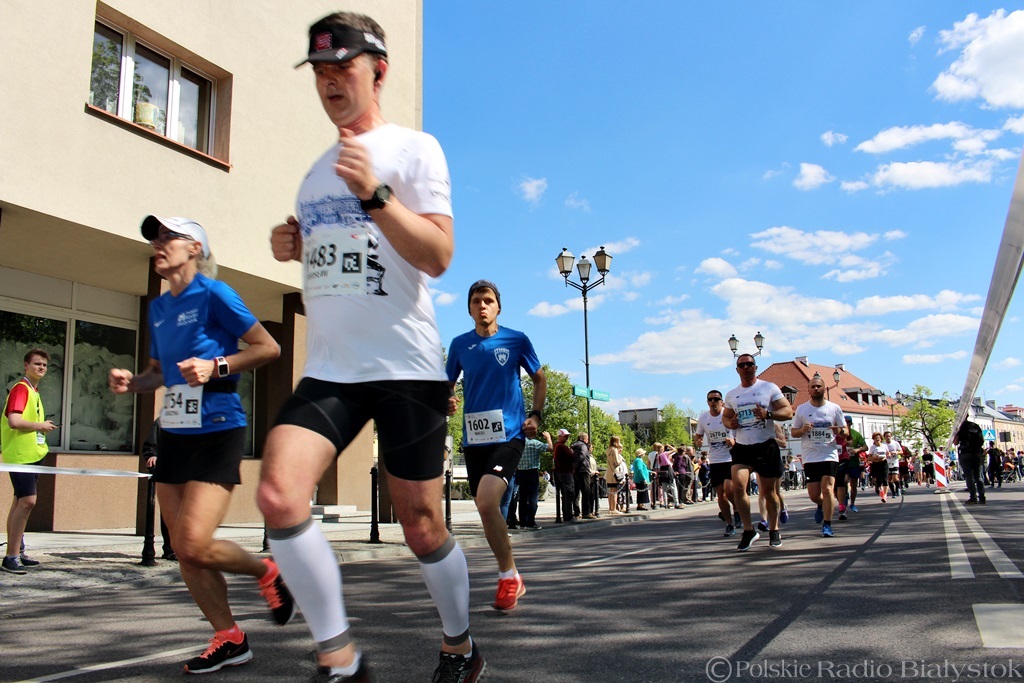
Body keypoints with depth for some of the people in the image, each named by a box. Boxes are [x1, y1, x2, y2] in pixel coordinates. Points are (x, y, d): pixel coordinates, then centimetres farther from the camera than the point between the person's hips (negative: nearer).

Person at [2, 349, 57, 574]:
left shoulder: (34, 391, 17)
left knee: (21, 502, 13)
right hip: (20, 455, -10)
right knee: (27, 501, -15)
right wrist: (40, 425, -12)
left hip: (32, 454, 10)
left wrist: (42, 427, 9)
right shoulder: (20, 388, -12)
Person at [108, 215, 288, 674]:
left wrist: (216, 366, -19)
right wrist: (131, 383, 3)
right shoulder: (157, 308, 13)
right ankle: (229, 639, 21)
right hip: (173, 433, 8)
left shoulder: (213, 294, -8)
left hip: (216, 431, -8)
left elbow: (268, 348, -7)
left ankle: (267, 571, 15)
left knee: (195, 547, -15)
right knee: (182, 552, 6)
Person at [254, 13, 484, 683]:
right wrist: (293, 247, 8)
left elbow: (437, 255, -11)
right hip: (329, 369, 5)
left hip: (406, 366, -5)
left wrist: (374, 193, -21)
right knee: (279, 496, -17)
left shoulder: (413, 148, -1)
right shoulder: (317, 170, 19)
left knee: (421, 526, 3)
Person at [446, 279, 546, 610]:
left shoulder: (517, 340, 0)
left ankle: (508, 575, -6)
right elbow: (447, 384, 17)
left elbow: (539, 379, 12)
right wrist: (446, 402, -5)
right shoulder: (459, 344, 7)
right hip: (473, 438, 4)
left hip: (509, 434, -4)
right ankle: (511, 579, 27)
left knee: (486, 501, -23)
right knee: (487, 510, 8)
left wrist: (535, 415, 0)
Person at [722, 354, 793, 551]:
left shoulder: (769, 388, 1)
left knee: (769, 491, 5)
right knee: (738, 486, -15)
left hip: (766, 446, -2)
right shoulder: (731, 395, 11)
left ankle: (774, 530, 24)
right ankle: (749, 530, -2)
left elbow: (788, 412, -3)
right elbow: (725, 416, 24)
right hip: (742, 447, 2)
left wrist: (768, 414, -21)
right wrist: (729, 423, -1)